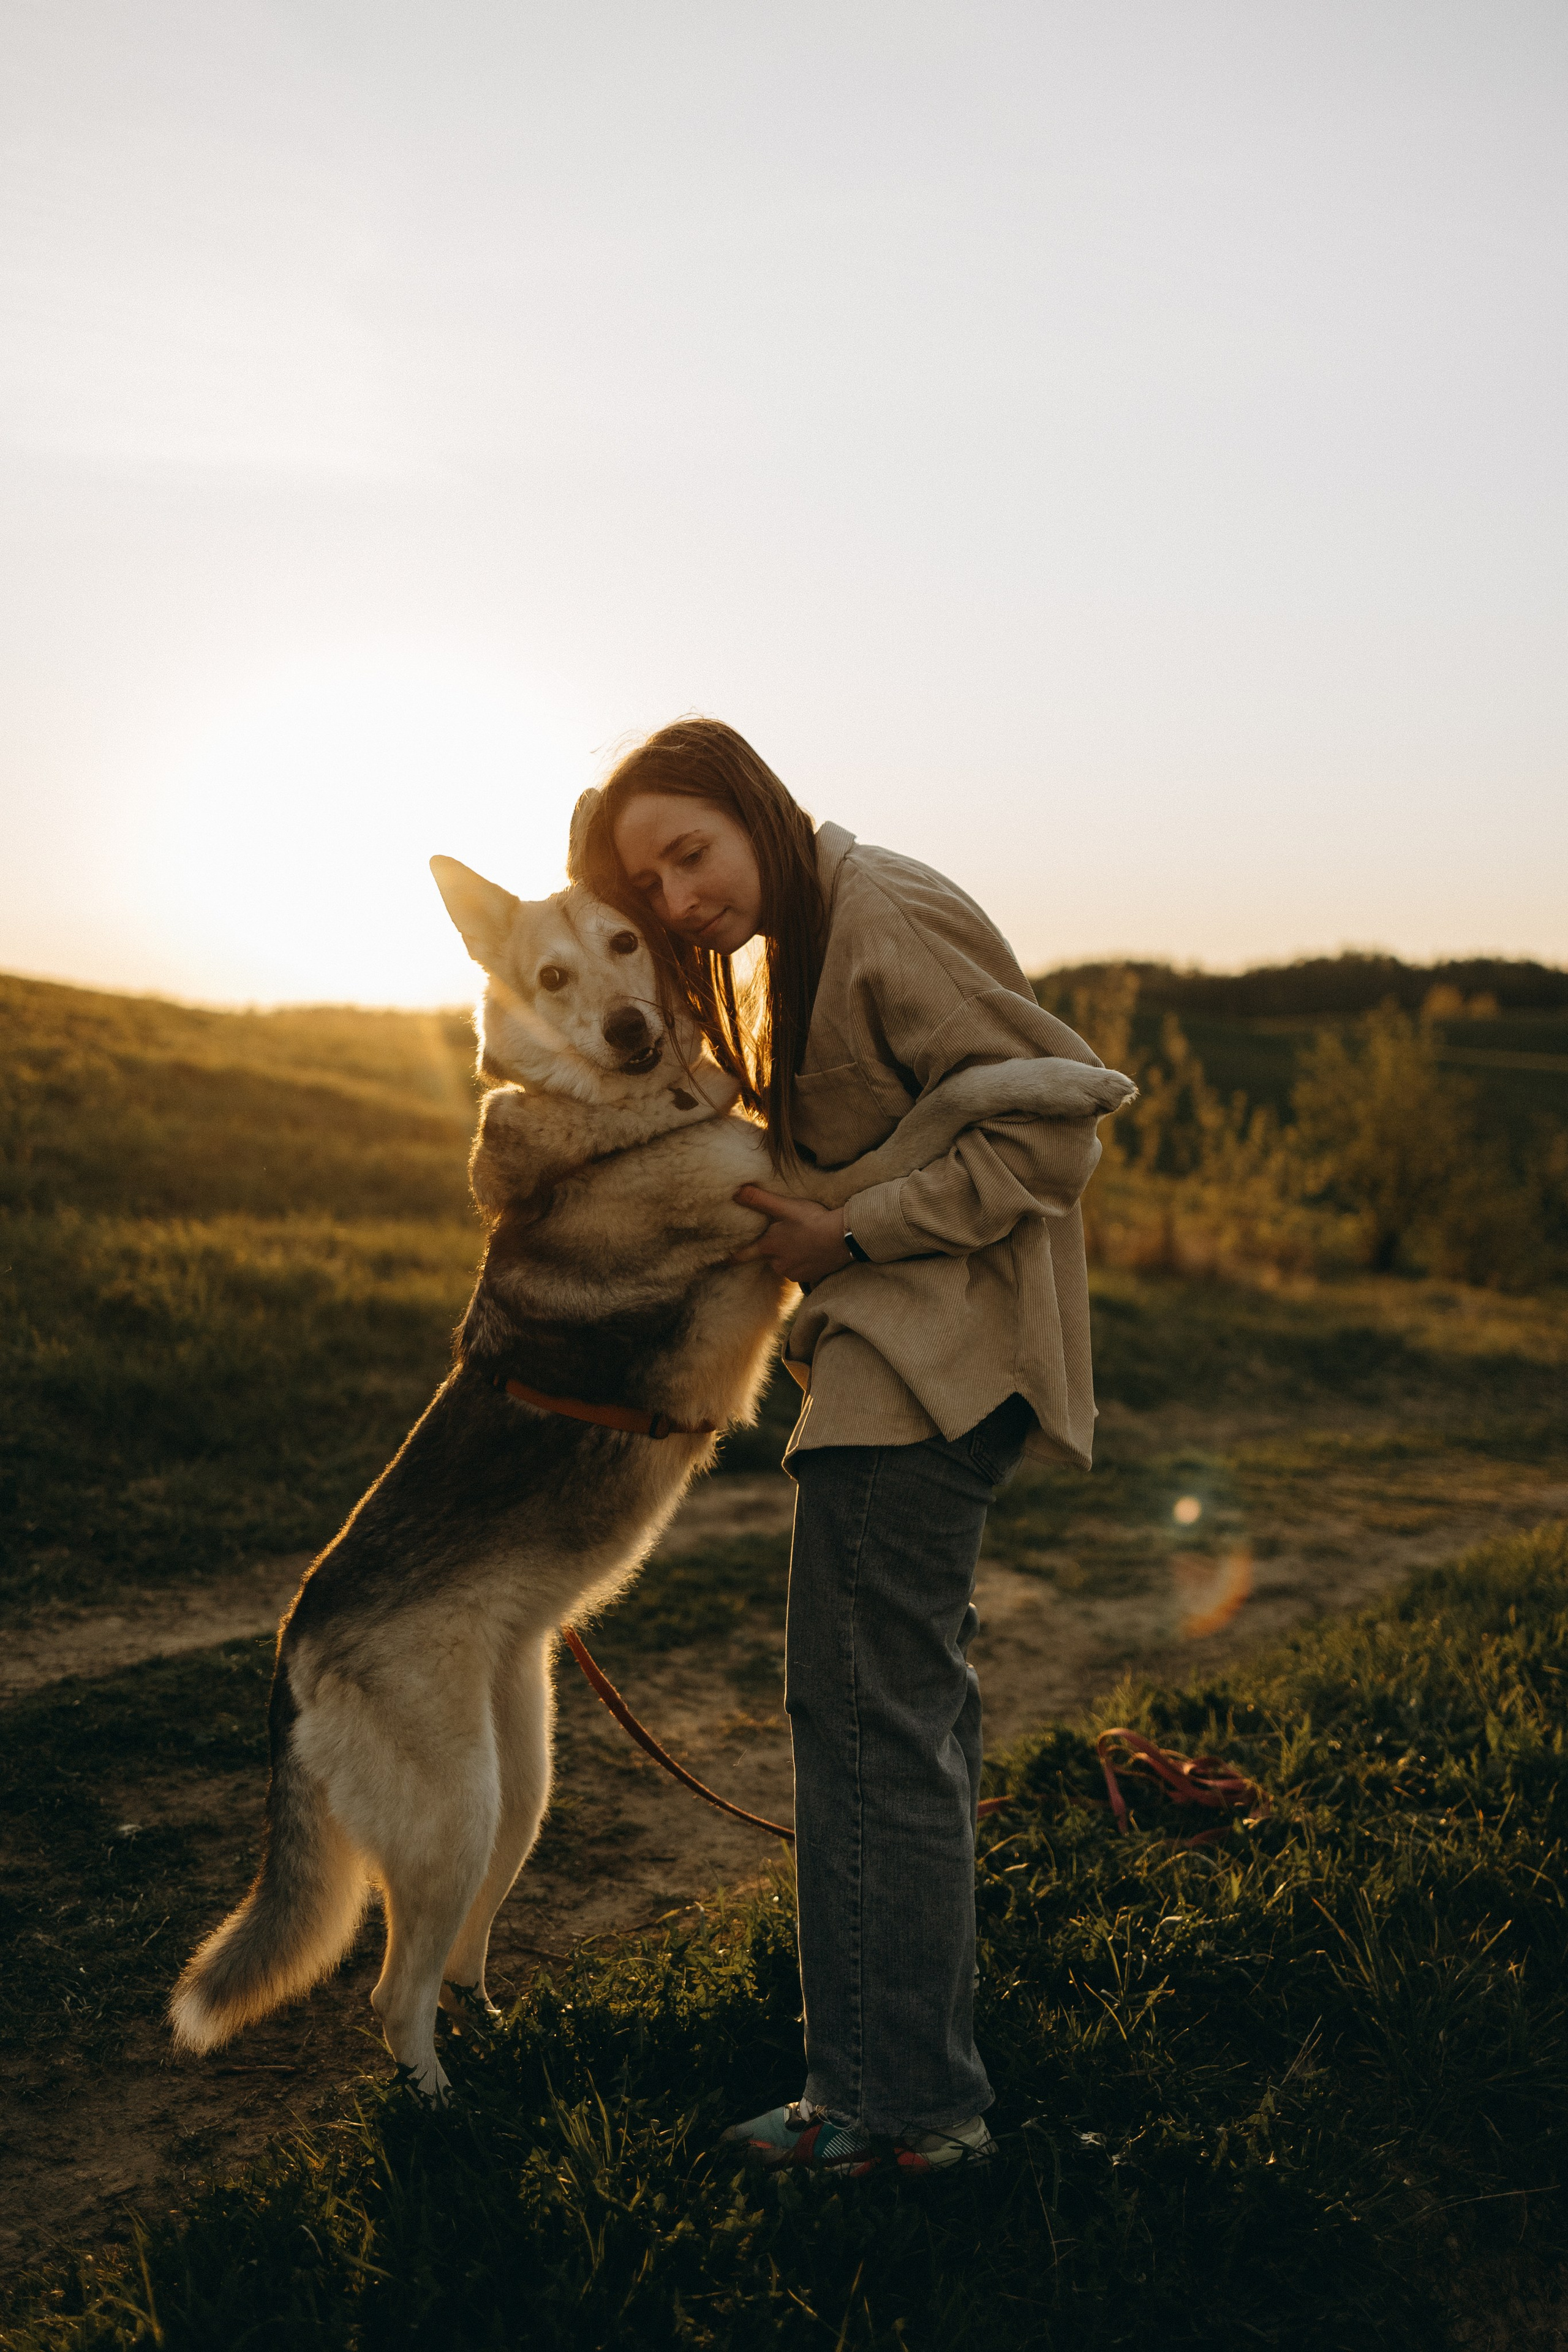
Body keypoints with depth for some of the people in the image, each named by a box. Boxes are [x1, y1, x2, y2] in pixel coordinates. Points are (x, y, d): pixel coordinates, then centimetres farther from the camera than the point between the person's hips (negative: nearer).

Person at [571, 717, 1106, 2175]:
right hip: (892, 1355, 11)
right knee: (910, 1703, 16)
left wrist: (849, 1235, -19)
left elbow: (1057, 1122, -19)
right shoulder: (800, 947, 16)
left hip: (924, 1365, -11)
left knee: (866, 1712, -7)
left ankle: (899, 2102, 2)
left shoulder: (889, 930, -16)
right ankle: (926, 2066, 28)